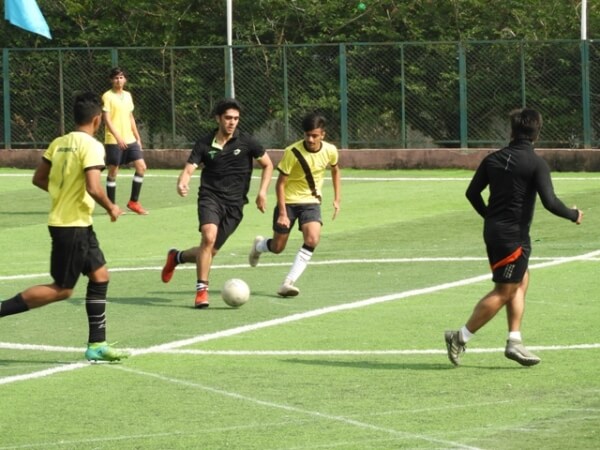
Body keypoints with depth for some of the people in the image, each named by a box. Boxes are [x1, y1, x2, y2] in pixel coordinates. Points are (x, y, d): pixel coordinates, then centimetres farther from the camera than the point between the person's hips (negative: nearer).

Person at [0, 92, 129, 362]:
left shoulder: (59, 143, 7)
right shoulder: (91, 146, -16)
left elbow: (39, 179, 11)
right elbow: (93, 187, -25)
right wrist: (110, 208, -8)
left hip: (60, 220, 9)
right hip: (73, 226, -9)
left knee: (100, 276, 13)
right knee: (62, 289, -1)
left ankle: (97, 345, 14)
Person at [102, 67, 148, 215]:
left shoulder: (128, 96, 13)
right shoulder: (107, 96, -7)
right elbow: (107, 119, -14)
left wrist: (137, 137, 17)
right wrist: (117, 137, -24)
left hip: (130, 140, 6)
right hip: (113, 141, -6)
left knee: (141, 166, -4)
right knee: (113, 172, 0)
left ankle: (133, 202, 5)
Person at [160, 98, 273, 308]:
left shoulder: (246, 141, -1)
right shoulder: (204, 144, -1)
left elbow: (267, 165, 11)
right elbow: (189, 169, -7)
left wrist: (262, 192, -1)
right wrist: (182, 183, -30)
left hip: (234, 204, 2)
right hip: (210, 197, -2)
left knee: (210, 251, 3)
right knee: (209, 236, -28)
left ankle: (177, 257, 34)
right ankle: (201, 289, -18)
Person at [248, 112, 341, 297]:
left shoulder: (330, 151, -8)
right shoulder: (292, 152, -20)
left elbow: (335, 171, 16)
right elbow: (280, 183, -13)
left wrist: (337, 199, 11)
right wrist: (282, 213, -19)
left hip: (311, 202, 2)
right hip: (289, 201, -2)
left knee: (312, 240, -23)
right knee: (277, 248, 4)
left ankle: (288, 283, -19)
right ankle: (259, 245, 43)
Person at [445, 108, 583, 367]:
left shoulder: (493, 159, 6)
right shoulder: (536, 164, -12)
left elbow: (472, 193, 10)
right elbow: (550, 202, -18)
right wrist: (573, 215, 0)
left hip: (493, 230, 7)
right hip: (514, 234, -7)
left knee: (521, 281, 17)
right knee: (504, 292, -2)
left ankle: (514, 342, 12)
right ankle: (460, 338, -3)